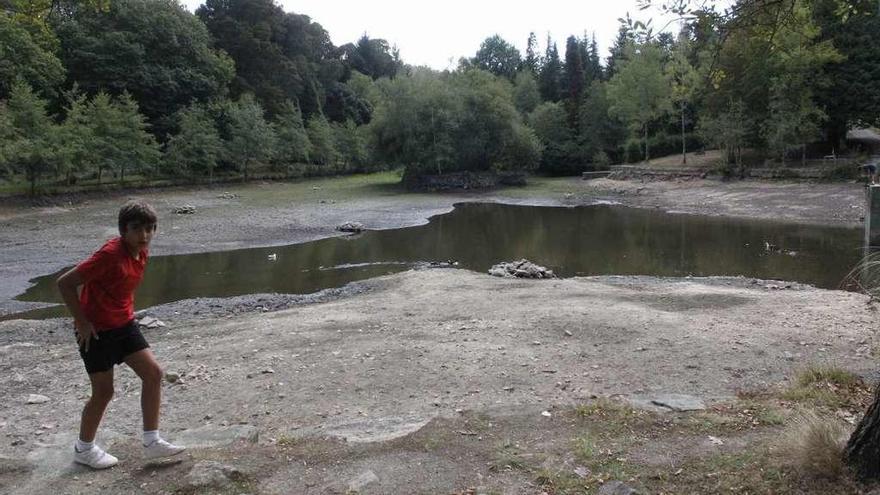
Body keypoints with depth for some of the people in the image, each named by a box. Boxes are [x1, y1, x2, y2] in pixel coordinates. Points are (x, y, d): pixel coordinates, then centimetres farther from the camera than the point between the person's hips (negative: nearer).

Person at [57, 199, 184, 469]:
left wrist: (127, 312, 13)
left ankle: (151, 442, 9)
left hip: (124, 324, 8)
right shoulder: (110, 254, -25)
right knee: (104, 391, 2)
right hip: (95, 330, -7)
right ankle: (83, 449, 27)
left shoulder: (142, 252, -1)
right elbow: (65, 283, -22)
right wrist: (81, 321, -19)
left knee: (153, 372, 0)